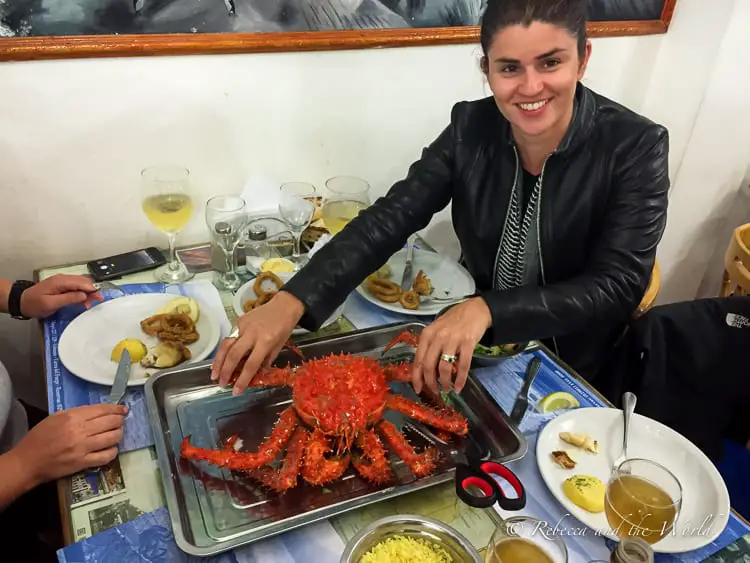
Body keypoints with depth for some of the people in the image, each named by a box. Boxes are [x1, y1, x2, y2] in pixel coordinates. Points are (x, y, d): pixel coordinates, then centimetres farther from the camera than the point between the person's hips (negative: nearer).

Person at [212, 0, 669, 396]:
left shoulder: (635, 147, -19)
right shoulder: (472, 128, -11)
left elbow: (618, 286, -24)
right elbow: (388, 220, -18)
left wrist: (485, 311, -39)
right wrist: (292, 301, -33)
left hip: (575, 375, -2)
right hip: (472, 354, 2)